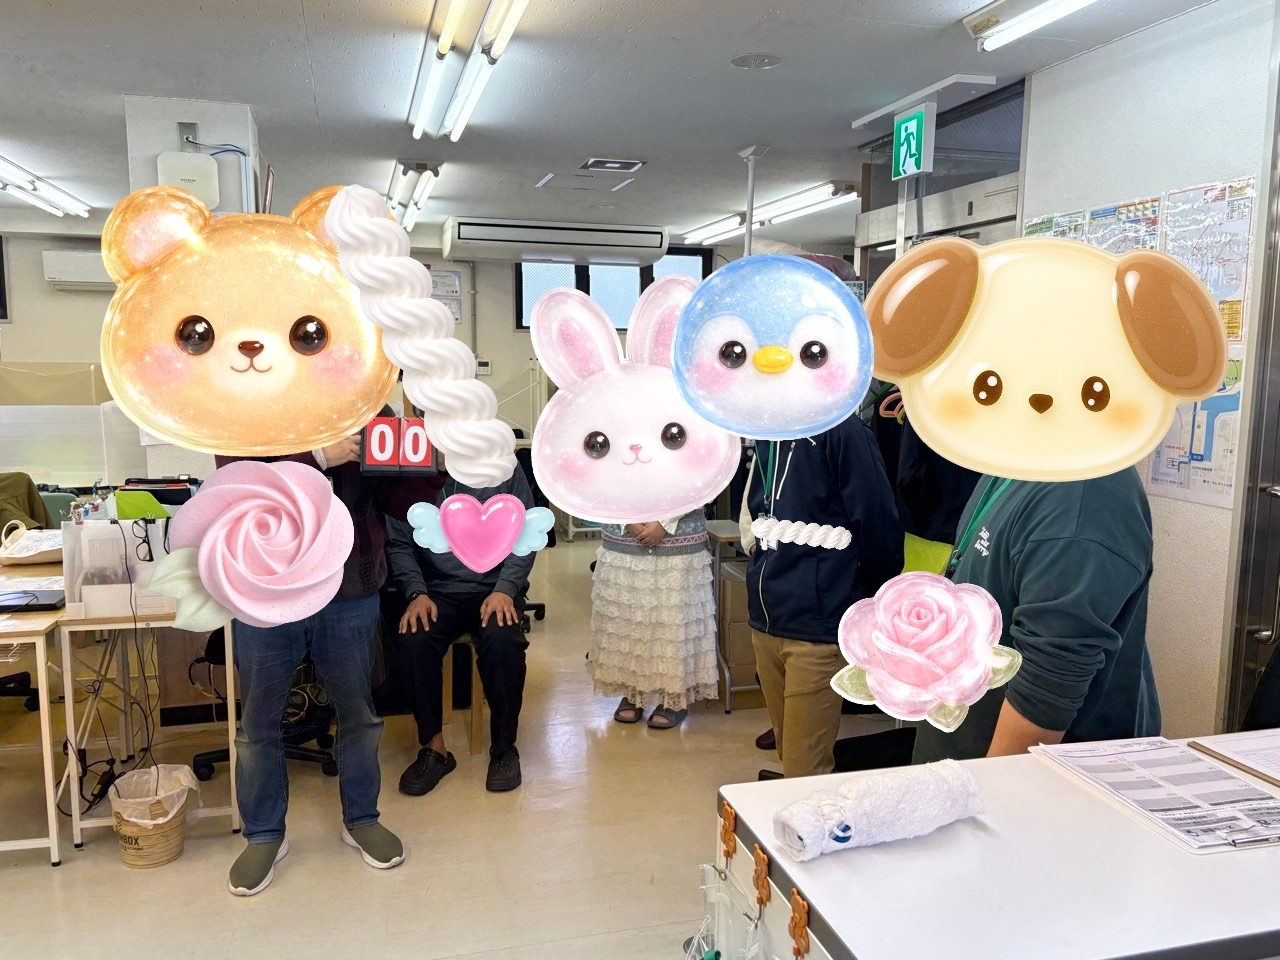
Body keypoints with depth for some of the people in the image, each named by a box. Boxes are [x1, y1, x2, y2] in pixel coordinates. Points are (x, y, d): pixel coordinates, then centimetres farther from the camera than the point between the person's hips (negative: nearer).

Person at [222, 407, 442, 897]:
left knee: (358, 714, 16)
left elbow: (397, 499, -1)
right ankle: (264, 835, 34)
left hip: (351, 593, 1)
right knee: (259, 723, 13)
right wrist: (320, 456, -29)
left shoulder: (370, 410, -1)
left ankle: (361, 819, 37)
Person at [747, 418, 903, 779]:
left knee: (806, 774, -1)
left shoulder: (840, 427, -13)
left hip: (816, 627, -7)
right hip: (765, 620, 8)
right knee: (789, 754, 19)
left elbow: (876, 521, -13)